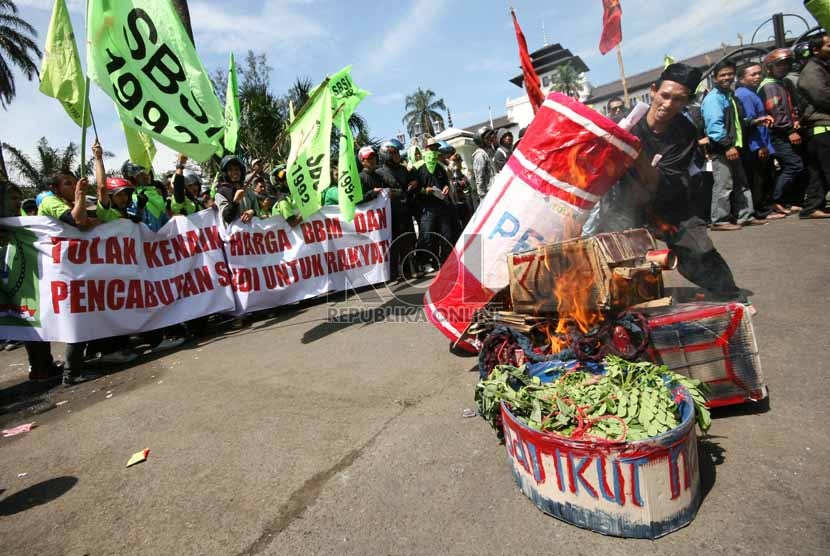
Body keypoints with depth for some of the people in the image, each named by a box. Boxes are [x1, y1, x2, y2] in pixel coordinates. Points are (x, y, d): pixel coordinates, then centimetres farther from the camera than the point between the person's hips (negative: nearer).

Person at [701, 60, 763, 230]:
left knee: (741, 184, 13)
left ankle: (745, 216, 21)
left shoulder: (731, 96, 18)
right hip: (721, 149, -10)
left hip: (733, 148, 10)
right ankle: (719, 221, -1)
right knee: (723, 186, -8)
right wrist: (728, 146, -23)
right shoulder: (713, 98, -11)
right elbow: (714, 125, -20)